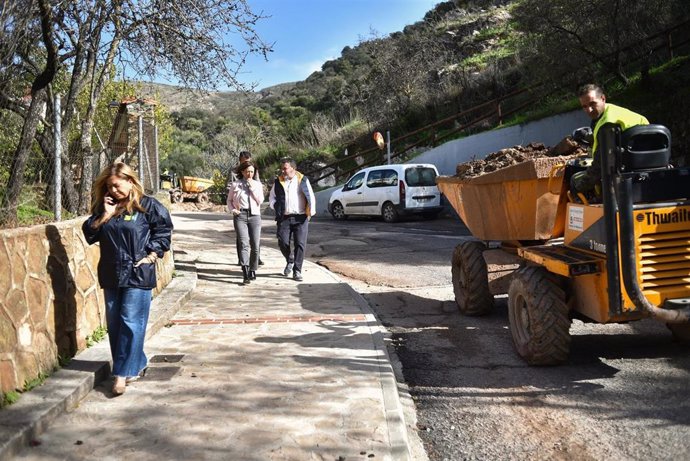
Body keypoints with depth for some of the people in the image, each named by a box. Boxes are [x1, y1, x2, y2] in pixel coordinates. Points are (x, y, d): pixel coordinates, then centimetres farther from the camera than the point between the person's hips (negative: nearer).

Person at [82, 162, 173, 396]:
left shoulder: (148, 205, -5)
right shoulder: (103, 207, 10)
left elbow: (164, 231, -2)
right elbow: (89, 234, 6)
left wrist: (151, 255, -8)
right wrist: (105, 215, -7)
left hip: (138, 274, -6)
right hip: (111, 274, 6)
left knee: (131, 323, -6)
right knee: (114, 324, 10)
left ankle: (123, 372, 0)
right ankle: (137, 364, 24)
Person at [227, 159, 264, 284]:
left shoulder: (257, 184, 13)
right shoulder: (235, 185, 10)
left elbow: (260, 200, 2)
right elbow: (229, 200, 19)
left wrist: (252, 187, -4)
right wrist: (233, 210, 1)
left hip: (254, 216, 2)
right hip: (240, 216, -2)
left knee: (255, 246, 1)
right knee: (244, 244, -16)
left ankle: (252, 270, 19)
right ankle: (246, 274, -23)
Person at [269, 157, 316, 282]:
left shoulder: (303, 180, 4)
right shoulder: (278, 182, 10)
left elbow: (311, 197, 5)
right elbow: (272, 198, 16)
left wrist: (311, 212, -2)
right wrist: (277, 208, 0)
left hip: (300, 218, -2)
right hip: (284, 218, 2)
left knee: (300, 244, -4)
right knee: (283, 242, -5)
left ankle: (297, 271, 5)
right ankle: (290, 261, 25)